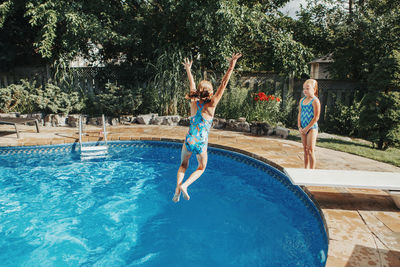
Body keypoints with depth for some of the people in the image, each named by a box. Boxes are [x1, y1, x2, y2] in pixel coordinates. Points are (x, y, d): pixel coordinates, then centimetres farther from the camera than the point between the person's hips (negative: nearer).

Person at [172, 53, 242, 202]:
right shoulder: (211, 105, -12)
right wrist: (231, 67, -14)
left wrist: (188, 69, 27)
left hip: (189, 140, 3)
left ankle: (177, 188, 9)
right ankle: (185, 185, 0)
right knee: (201, 167, 20)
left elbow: (192, 85, 11)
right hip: (201, 143, -3)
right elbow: (223, 84, -14)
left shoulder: (194, 102, -4)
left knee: (183, 165, 24)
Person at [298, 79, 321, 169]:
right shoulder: (302, 100, 10)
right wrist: (300, 127, 3)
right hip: (303, 129, 7)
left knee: (310, 150, -7)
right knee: (305, 150, 13)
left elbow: (316, 117, -14)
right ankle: (306, 169, 23)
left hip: (312, 128, -7)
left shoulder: (315, 101, -11)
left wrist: (307, 128, -14)